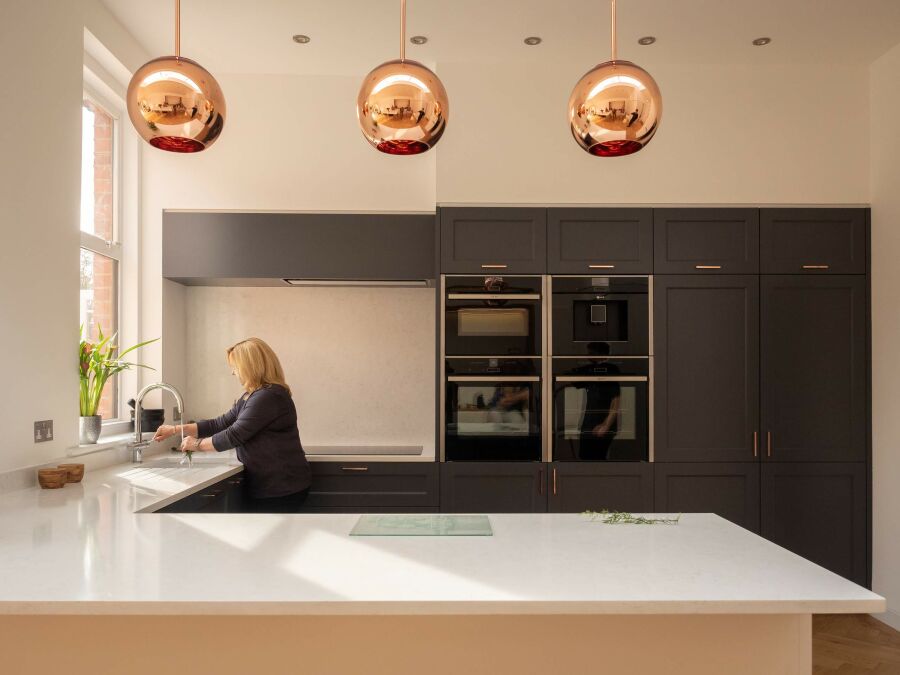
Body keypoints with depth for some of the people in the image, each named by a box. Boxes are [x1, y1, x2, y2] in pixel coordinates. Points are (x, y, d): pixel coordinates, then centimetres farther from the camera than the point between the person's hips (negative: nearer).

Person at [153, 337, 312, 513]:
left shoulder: (269, 397, -19)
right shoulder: (252, 397, 16)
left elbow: (234, 435, -19)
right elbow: (220, 424, 15)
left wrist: (197, 444, -5)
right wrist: (176, 429, 11)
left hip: (281, 488, -10)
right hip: (267, 485, 10)